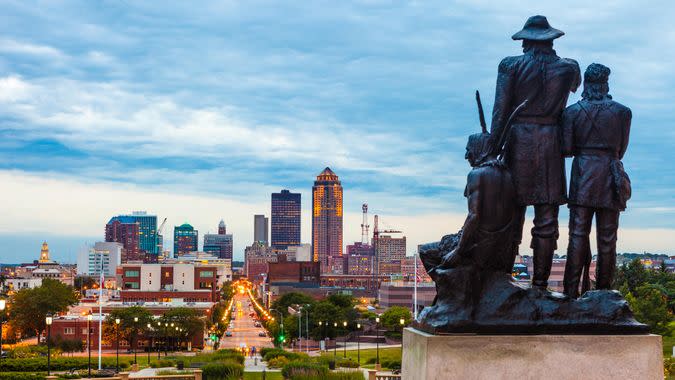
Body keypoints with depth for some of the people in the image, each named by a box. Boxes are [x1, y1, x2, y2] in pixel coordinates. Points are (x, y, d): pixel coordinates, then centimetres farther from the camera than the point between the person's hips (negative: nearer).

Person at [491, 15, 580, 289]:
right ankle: (540, 284, 4)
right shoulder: (568, 68, 5)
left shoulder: (511, 65, -1)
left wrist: (494, 147, -5)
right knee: (546, 220, 4)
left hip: (518, 141, 0)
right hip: (550, 142, 1)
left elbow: (500, 110, -7)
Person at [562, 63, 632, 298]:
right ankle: (604, 291, 7)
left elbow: (566, 149, -3)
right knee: (607, 237, 5)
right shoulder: (622, 112, 3)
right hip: (611, 174, 0)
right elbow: (621, 149, 8)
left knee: (578, 234, 0)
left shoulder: (572, 112, 1)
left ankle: (571, 292, -4)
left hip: (583, 172, 0)